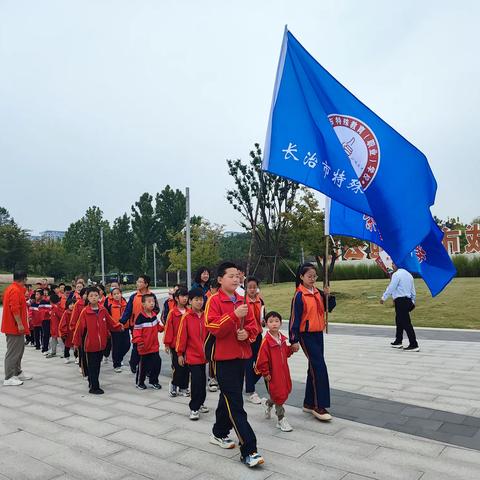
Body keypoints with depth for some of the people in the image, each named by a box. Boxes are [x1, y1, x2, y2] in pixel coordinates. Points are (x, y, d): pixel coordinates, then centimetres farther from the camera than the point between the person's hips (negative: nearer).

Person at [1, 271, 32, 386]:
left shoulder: (10, 288, 14)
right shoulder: (15, 290, -18)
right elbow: (15, 309, -24)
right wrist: (20, 324, -23)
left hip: (14, 326, 10)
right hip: (15, 326, -10)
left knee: (19, 349, 18)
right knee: (13, 352, -5)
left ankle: (18, 373, 28)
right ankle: (9, 378, 0)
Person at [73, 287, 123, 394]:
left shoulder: (103, 310, 0)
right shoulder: (85, 312, -12)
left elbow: (110, 323, 11)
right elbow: (79, 328, -9)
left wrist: (119, 327, 2)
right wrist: (76, 342, -7)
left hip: (101, 344, 5)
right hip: (90, 344, -5)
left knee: (97, 365, 17)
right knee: (92, 366, 2)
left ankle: (92, 383, 33)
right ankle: (94, 387, 12)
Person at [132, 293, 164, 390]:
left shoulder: (154, 315, 5)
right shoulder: (140, 317, -16)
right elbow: (137, 330, -18)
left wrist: (163, 328, 7)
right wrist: (138, 341, -26)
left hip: (155, 345, 6)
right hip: (145, 346, -6)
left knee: (157, 363, 8)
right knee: (143, 365, 8)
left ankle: (154, 381, 26)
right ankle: (140, 382, 26)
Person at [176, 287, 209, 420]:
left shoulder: (205, 316, 1)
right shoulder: (186, 317, -10)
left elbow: (209, 334, 8)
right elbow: (182, 336, -7)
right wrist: (180, 354, -3)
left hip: (203, 354, 5)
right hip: (192, 355, -4)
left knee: (202, 380, 15)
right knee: (196, 381, -5)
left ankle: (199, 403, 32)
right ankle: (194, 408, 8)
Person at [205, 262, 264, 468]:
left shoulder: (242, 301, 9)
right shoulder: (214, 301, -10)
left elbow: (253, 325, 14)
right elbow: (213, 327, -20)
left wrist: (247, 333, -7)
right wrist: (234, 315, -29)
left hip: (241, 356, 7)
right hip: (224, 358, -7)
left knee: (228, 397, 21)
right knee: (236, 406, -6)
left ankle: (219, 433, 39)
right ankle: (249, 451, -2)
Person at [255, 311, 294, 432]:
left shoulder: (282, 338, 2)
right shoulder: (266, 340, -20)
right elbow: (262, 359, -18)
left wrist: (292, 348, -2)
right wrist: (266, 373, -12)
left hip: (283, 371, 7)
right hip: (273, 374, -7)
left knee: (285, 391, 17)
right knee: (279, 395, 0)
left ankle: (268, 404, 44)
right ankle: (281, 420, 19)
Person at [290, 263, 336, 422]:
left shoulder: (318, 292, 6)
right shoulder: (299, 295, -13)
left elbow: (328, 308, 13)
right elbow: (295, 318, -13)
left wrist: (328, 296, -5)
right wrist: (294, 340, -14)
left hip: (318, 334, 7)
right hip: (306, 335, -7)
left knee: (314, 368, 12)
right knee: (320, 368, -10)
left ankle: (309, 403, 24)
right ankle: (319, 407, -2)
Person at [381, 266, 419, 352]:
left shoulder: (396, 274, -11)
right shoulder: (408, 274, 16)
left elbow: (391, 288, -14)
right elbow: (413, 291, 21)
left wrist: (383, 298, -6)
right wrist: (412, 301, 29)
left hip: (400, 301, -9)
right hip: (407, 300, 9)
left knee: (406, 323, -8)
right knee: (399, 321, 20)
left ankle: (414, 345, -8)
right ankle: (398, 341, 30)